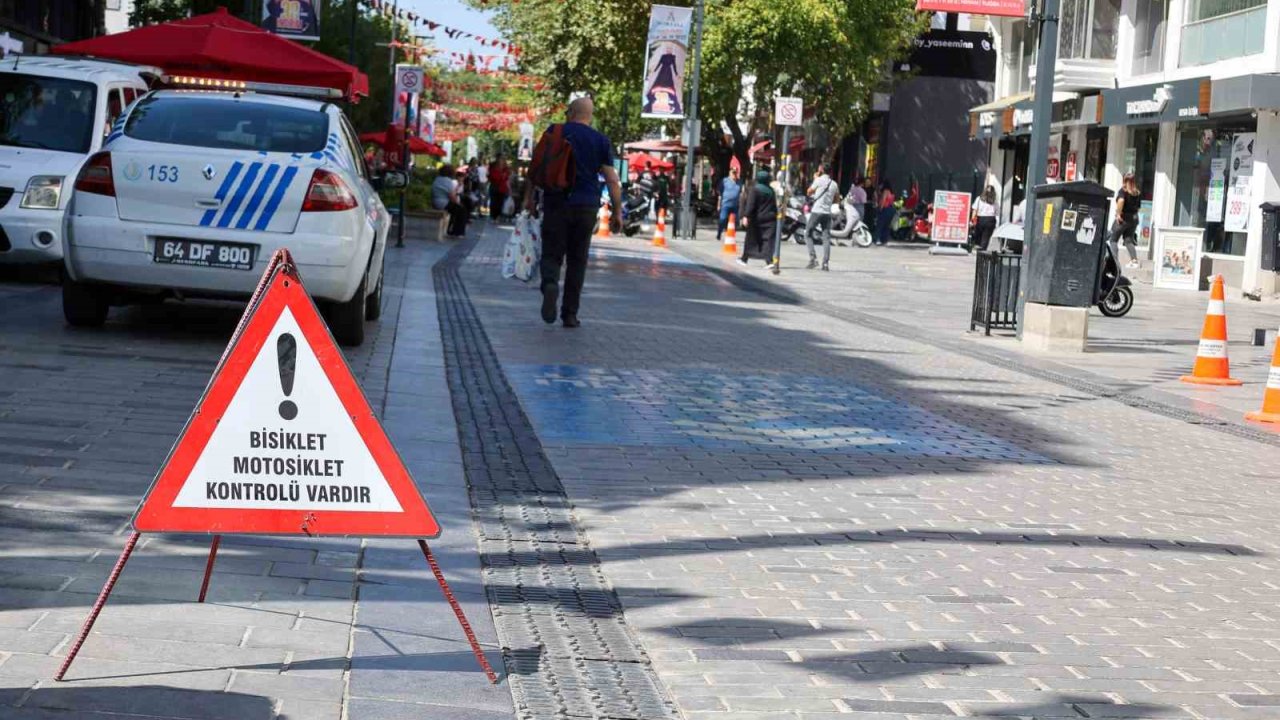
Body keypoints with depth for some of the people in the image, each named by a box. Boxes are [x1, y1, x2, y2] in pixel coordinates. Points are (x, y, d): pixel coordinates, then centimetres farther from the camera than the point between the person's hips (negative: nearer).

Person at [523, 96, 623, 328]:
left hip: (556, 203, -1)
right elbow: (612, 180, 0)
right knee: (577, 261, 10)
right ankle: (570, 314, 10)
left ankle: (550, 284, -29)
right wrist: (617, 212, 5)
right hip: (586, 207, 1)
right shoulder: (601, 141, 5)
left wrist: (528, 197, 5)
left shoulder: (554, 133, 3)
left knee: (552, 254, 4)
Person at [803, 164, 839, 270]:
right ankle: (826, 263, -3)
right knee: (826, 237, 4)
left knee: (808, 234, 6)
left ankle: (813, 258, -8)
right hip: (827, 212, 4)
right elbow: (836, 199, 18)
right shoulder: (834, 184, 10)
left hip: (817, 211, -4)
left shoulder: (819, 180, -5)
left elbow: (809, 192, 5)